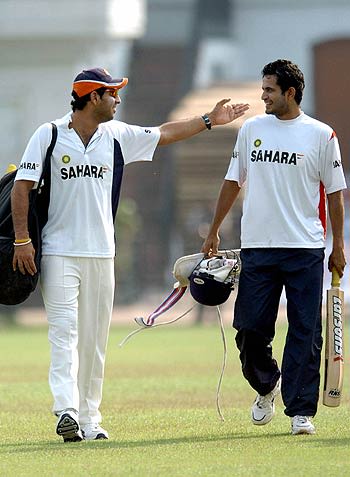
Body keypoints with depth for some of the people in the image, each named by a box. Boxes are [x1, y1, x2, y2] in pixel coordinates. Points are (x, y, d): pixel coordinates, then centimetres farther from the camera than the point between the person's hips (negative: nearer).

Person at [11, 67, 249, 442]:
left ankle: (89, 418, 8)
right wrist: (22, 240, -13)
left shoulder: (117, 136, 10)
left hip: (101, 253, 5)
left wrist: (209, 120, 22)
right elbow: (22, 186, -6)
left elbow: (164, 134, 22)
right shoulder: (49, 135, -4)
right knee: (64, 331, -15)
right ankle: (67, 411, -25)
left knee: (95, 339, 4)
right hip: (58, 252, -5)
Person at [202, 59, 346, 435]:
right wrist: (213, 231, 16)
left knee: (305, 333, -3)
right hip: (257, 247, 3)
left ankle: (300, 411, 2)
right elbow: (233, 182, 17)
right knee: (250, 329, 1)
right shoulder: (251, 129, 9)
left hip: (305, 249, -3)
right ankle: (266, 386, 27)